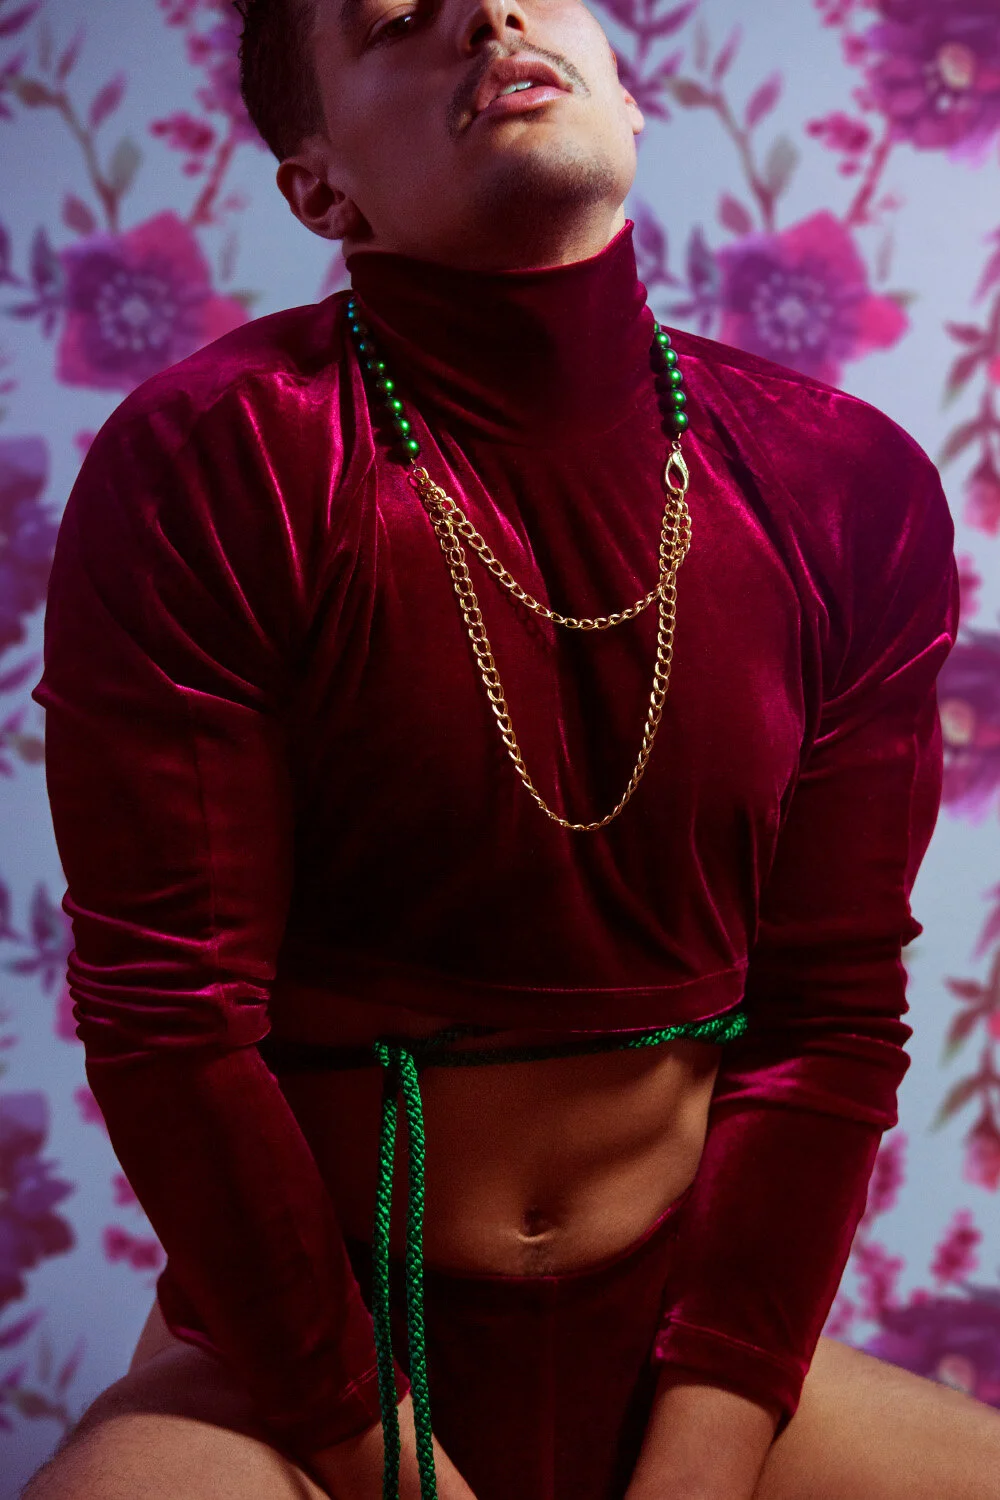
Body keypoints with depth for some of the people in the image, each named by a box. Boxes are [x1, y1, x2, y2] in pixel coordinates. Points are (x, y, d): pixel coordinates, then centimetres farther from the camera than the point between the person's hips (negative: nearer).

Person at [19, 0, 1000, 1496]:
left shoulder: (849, 489, -2)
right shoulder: (207, 467, -13)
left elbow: (831, 1019, -3)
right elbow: (169, 1023, -13)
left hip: (686, 1337, 4)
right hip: (296, 1357, -3)